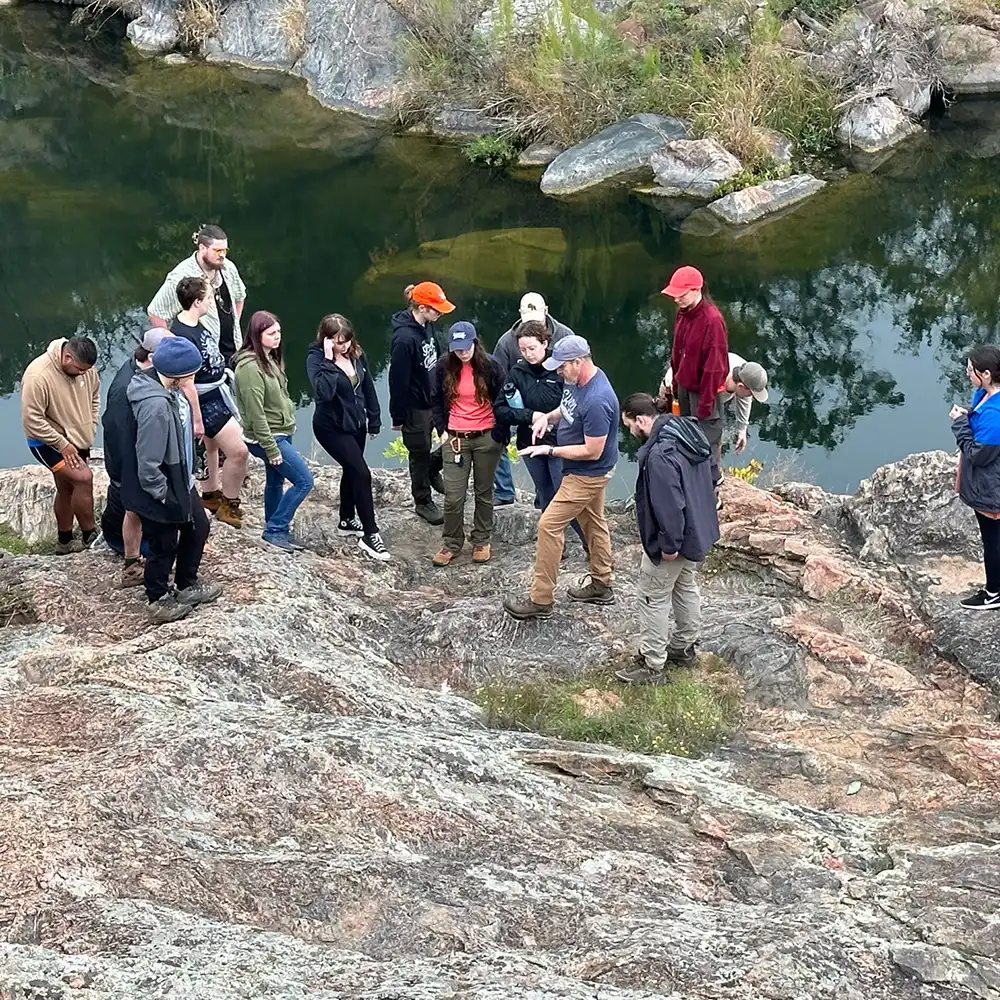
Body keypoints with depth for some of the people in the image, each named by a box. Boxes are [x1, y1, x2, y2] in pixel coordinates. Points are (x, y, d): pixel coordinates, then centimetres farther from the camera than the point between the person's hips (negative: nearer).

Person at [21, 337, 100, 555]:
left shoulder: (86, 368, -10)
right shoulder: (38, 377, -30)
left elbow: (94, 396, 10)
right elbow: (32, 420, -26)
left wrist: (90, 429, 3)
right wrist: (62, 444, -23)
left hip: (77, 440, 7)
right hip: (48, 442, -7)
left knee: (67, 489, 17)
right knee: (83, 478, -20)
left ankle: (65, 542, 33)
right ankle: (90, 535, -5)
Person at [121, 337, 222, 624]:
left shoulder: (169, 388, -6)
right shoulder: (155, 406, -35)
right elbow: (148, 466, -32)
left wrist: (187, 477, 17)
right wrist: (165, 497, -18)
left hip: (180, 481, 9)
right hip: (159, 492, -9)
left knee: (198, 527, 26)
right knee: (164, 547, 13)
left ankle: (186, 586, 46)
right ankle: (159, 602, 37)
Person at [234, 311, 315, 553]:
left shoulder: (269, 359, 5)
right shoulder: (250, 367, -24)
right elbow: (256, 412, -25)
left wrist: (289, 424, 15)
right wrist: (271, 448, -23)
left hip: (280, 434, 9)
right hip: (267, 437, -9)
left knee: (275, 482, 19)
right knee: (303, 481, -8)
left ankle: (275, 530, 32)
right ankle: (275, 530, 1)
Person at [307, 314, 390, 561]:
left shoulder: (356, 354, -4)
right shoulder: (316, 358, -21)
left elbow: (368, 388, 8)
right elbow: (324, 392, -37)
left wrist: (374, 420, 10)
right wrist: (329, 360, -35)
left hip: (356, 424, 7)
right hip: (331, 428, -7)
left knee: (351, 470, 21)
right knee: (362, 473, -12)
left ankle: (347, 520, 43)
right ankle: (370, 535, -4)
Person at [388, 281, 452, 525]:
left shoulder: (428, 327, -1)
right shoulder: (405, 338, -27)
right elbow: (398, 381, -20)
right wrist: (397, 417, -13)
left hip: (435, 398, 8)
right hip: (416, 407, -8)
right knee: (420, 454, 10)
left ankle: (432, 468, 37)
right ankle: (423, 502, 29)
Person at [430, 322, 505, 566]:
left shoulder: (490, 367, -10)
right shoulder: (444, 367, -4)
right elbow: (436, 400, 10)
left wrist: (499, 435, -6)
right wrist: (442, 429, 4)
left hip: (486, 439, -1)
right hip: (455, 438, 1)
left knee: (484, 493, 12)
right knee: (453, 497, -1)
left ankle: (482, 541, 27)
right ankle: (452, 543, 15)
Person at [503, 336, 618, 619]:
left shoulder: (597, 401, -33)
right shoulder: (577, 379, -3)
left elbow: (592, 451, -29)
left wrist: (550, 450, -22)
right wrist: (548, 417, -3)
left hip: (588, 474, -10)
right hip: (585, 472, 10)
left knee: (549, 525, -8)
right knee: (593, 521, 21)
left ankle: (541, 600, -1)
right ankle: (601, 586, 37)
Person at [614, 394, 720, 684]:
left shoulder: (660, 453, -32)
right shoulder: (689, 432, -1)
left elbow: (669, 504, -31)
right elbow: (709, 476, 11)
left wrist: (669, 544, -20)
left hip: (674, 538, -10)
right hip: (698, 530, 10)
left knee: (653, 597, 5)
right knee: (686, 587, 25)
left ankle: (652, 665, 13)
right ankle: (685, 646, 41)